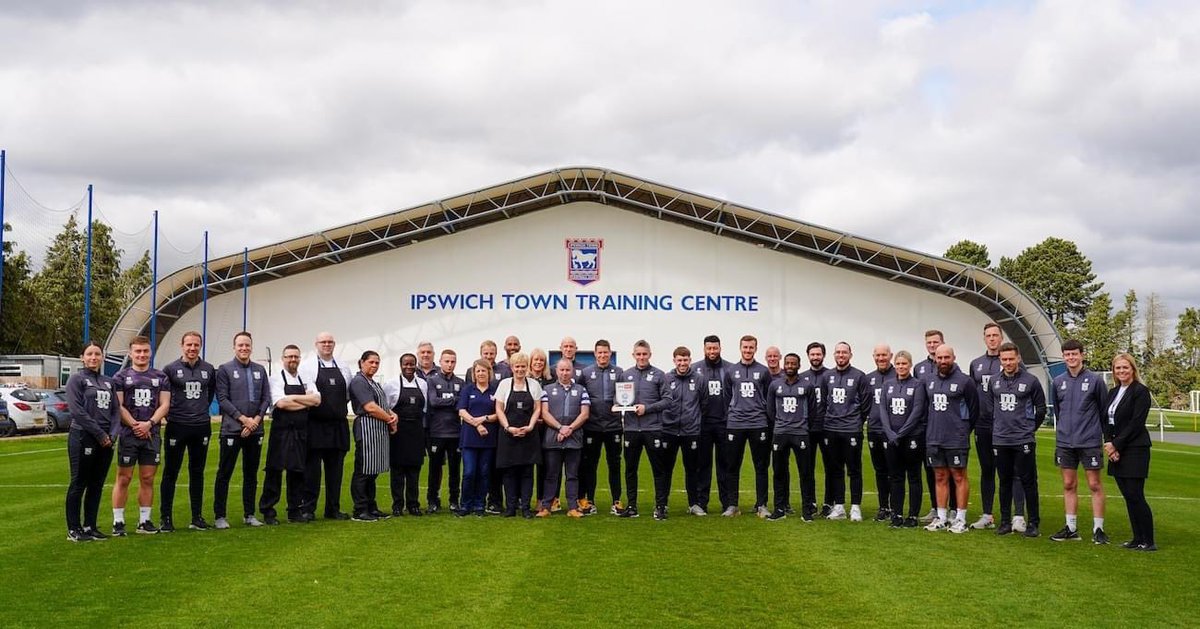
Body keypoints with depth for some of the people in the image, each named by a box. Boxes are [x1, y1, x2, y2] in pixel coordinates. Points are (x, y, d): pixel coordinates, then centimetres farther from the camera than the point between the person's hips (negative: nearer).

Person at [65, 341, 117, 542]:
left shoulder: (108, 382, 16)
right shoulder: (77, 379, -2)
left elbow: (115, 410, 14)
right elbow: (77, 411, -12)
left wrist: (112, 434, -3)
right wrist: (100, 434, -14)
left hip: (105, 441, 6)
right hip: (83, 438, -6)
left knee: (96, 485, 9)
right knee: (79, 484, -1)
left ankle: (90, 527, 16)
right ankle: (74, 530, 5)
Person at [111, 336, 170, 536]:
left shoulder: (160, 377, 12)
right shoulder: (121, 377, 4)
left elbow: (164, 405, 5)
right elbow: (118, 406, -3)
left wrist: (149, 423, -10)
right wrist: (134, 425, -13)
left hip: (152, 435, 3)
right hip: (127, 435, -3)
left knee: (148, 479, 6)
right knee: (123, 478, -2)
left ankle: (144, 520, 13)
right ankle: (118, 521, 3)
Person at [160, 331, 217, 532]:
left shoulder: (209, 370, 6)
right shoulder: (171, 369, -3)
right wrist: (170, 414, 0)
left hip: (201, 427, 3)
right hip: (177, 426, -3)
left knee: (197, 473, 10)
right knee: (170, 473, 1)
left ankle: (197, 517, 17)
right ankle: (166, 518, 6)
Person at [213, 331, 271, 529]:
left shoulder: (260, 370, 12)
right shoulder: (225, 370, -1)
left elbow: (266, 398, 9)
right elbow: (222, 399, -7)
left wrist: (256, 419, -6)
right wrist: (243, 418, -13)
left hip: (255, 430, 4)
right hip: (232, 429, -4)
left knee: (251, 474, 10)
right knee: (224, 473, -2)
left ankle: (249, 515, 18)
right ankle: (219, 516, 4)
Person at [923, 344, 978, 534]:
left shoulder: (964, 381, -7)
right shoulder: (929, 381, 9)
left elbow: (974, 409, 0)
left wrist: (964, 430, 5)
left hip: (956, 440, -5)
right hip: (933, 439, 5)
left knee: (959, 478, 0)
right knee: (940, 478, 10)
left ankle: (960, 519, 5)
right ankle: (941, 518, 16)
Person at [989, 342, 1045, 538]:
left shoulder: (1031, 381, -4)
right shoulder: (994, 381, 6)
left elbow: (1041, 408, 5)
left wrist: (1030, 428, 7)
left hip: (1024, 440, -3)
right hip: (1000, 440, 4)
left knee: (1028, 481, -1)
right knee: (1005, 481, 10)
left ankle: (1033, 522, 6)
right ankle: (1005, 521, 18)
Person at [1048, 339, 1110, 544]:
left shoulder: (1095, 380, -5)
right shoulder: (1058, 382, 6)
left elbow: (1105, 410, 2)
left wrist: (1106, 436, 4)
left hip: (1090, 442, -4)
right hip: (1065, 442, 4)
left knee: (1094, 485, 0)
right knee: (1069, 485, 9)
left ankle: (1098, 529, 5)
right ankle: (1071, 528, 16)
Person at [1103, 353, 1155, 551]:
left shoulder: (1140, 391, -8)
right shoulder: (1113, 392, 15)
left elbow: (1136, 423, -14)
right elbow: (1107, 422, 13)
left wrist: (1115, 445, -14)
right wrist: (1108, 445, -3)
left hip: (1135, 450, -7)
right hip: (1116, 451, 7)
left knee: (1135, 496, -8)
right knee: (1128, 497, 9)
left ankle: (1149, 541, -1)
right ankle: (1138, 539, 15)